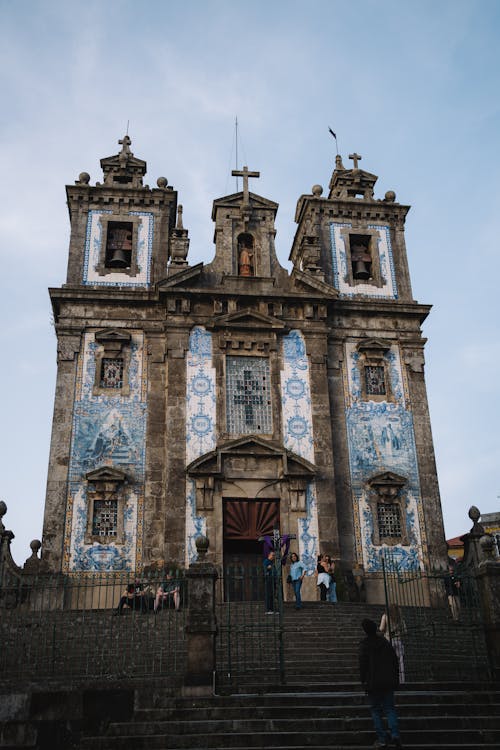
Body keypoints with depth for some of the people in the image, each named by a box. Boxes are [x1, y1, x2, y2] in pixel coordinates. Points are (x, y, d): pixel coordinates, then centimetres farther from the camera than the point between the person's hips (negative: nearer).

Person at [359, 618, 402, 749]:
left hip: (373, 683, -4)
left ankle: (382, 739, 2)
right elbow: (395, 661, 10)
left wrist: (363, 681, -3)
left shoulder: (364, 644, -7)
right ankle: (395, 735, -7)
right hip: (388, 682, 4)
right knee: (389, 708, 10)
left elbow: (363, 663, -11)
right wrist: (395, 679, 15)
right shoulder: (385, 642, 8)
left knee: (376, 710, 6)